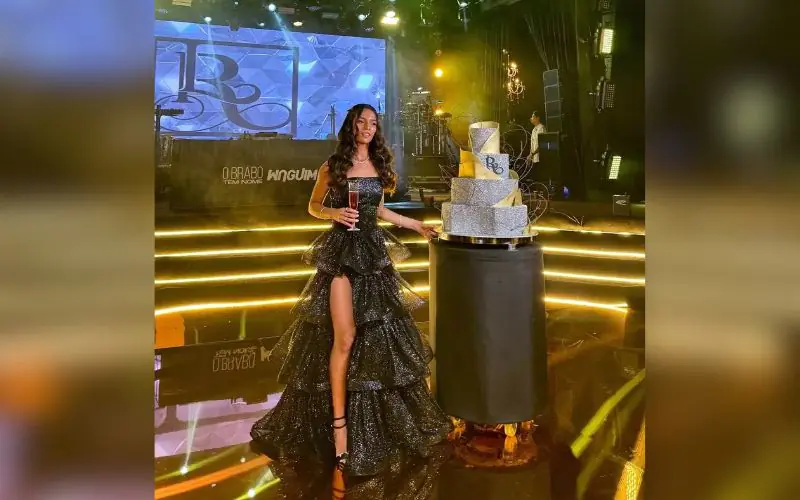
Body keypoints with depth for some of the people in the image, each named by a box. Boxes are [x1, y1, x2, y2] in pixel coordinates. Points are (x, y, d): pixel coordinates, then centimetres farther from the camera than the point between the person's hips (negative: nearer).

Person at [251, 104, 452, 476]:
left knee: (381, 330, 5)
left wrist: (416, 225, 20)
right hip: (341, 252, -4)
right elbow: (313, 207, 7)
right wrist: (335, 213, -13)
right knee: (344, 337, -11)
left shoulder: (379, 165, 11)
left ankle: (377, 416, 21)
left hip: (373, 250, 5)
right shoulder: (332, 165, 0)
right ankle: (338, 423, -3)